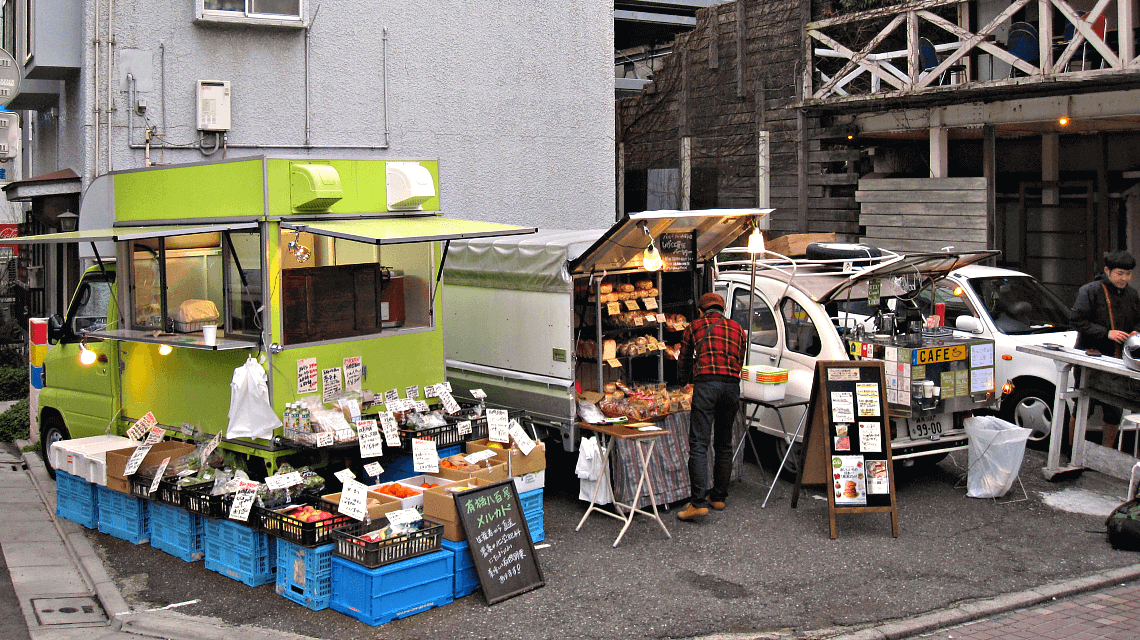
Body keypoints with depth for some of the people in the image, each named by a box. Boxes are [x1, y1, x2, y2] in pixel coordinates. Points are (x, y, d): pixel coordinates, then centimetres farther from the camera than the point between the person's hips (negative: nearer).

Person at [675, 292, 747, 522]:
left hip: (705, 384, -4)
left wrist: (685, 378, 48)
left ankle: (699, 502, -16)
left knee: (699, 444, -8)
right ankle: (719, 496, 23)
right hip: (732, 386, 4)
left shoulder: (695, 326, 16)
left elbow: (684, 362, 26)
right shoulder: (737, 329, 23)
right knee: (724, 444, 17)